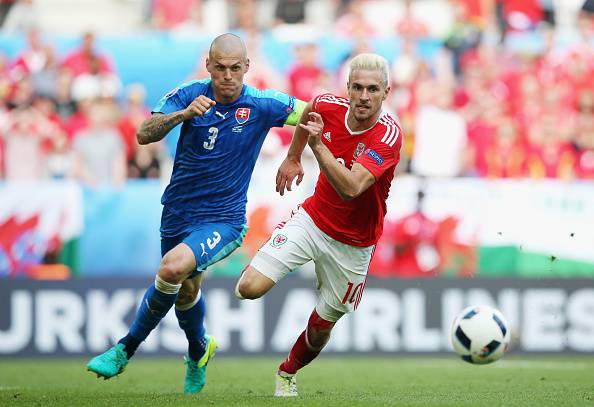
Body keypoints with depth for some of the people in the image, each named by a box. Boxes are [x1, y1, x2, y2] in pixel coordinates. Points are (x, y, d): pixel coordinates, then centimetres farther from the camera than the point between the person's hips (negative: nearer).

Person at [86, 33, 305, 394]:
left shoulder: (262, 104, -11)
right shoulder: (188, 96, -8)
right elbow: (145, 135, -19)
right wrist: (184, 113, -35)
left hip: (223, 220, -4)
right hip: (178, 212, 4)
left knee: (173, 268, -28)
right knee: (185, 290, 21)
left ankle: (126, 350, -9)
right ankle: (199, 351, 53)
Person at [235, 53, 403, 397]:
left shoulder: (389, 135, -26)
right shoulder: (330, 107, -13)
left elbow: (351, 188, -39)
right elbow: (309, 109, 16)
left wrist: (317, 144, -43)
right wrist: (293, 158, 21)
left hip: (353, 243, -2)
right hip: (313, 218, 2)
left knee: (321, 328, 11)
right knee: (249, 289, -17)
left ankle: (288, 372, 42)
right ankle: (258, 265, 20)